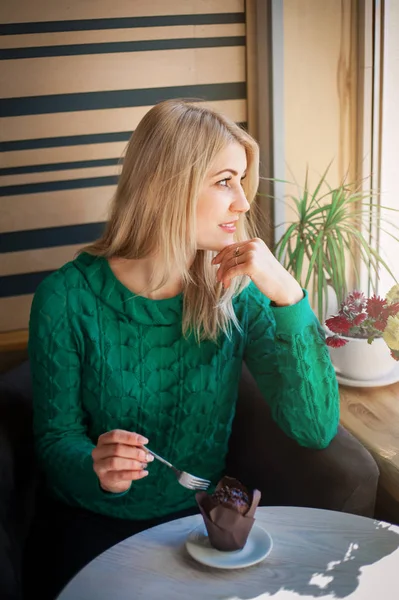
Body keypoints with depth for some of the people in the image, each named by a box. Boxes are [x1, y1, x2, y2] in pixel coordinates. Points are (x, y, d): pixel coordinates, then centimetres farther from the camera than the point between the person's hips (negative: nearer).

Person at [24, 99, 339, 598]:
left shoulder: (236, 294, -8)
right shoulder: (68, 298, -15)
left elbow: (316, 430, -15)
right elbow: (55, 437, -5)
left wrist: (288, 296, -25)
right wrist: (97, 470, -28)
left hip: (201, 516, 3)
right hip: (94, 524, -2)